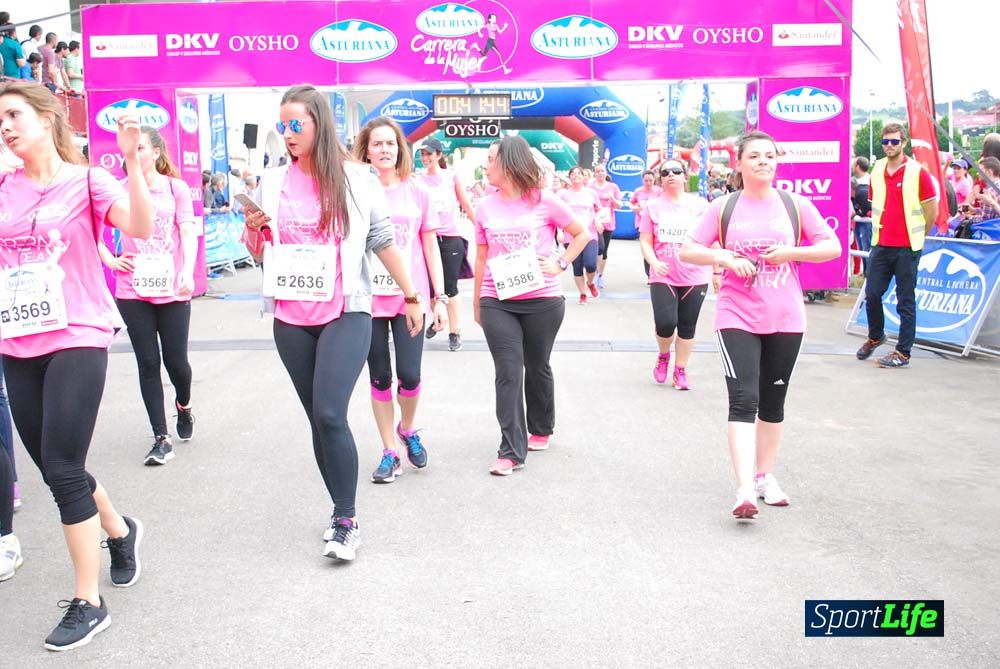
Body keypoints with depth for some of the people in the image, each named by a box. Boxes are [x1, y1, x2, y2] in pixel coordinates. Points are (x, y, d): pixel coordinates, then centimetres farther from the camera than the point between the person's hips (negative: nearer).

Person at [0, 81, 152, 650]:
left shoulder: (86, 181, -5)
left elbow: (142, 229, -21)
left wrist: (134, 162, -30)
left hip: (77, 340, -6)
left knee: (62, 469, -7)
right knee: (55, 468, 14)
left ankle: (88, 603, 6)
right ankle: (120, 532, 42)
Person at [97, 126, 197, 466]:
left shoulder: (175, 187, 2)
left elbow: (189, 232, -5)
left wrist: (188, 273, -19)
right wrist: (110, 260, 1)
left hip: (172, 289, -1)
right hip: (133, 290, 1)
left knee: (175, 361, 3)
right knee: (148, 363, 2)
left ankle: (184, 403, 38)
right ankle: (161, 439, 10)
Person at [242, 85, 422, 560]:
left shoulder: (356, 179, -1)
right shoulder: (272, 182, 8)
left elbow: (383, 241, 5)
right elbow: (258, 254, 13)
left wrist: (411, 296, 8)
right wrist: (253, 228, -8)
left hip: (346, 313, -4)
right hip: (291, 319, 4)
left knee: (329, 414, -17)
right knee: (319, 419, 9)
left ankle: (346, 520, -4)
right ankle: (343, 512, 22)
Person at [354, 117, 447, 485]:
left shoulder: (417, 191, 4)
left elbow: (430, 248, 7)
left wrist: (440, 298, 4)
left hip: (411, 298, 0)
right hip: (370, 299, 0)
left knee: (409, 375, -5)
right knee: (380, 378, 7)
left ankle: (407, 429, 26)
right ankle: (389, 451, 21)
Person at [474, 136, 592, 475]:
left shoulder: (544, 202, -2)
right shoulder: (486, 207, 6)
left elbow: (582, 234, 7)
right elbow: (481, 258, 13)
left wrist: (561, 263, -6)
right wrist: (476, 302, 16)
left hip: (543, 300, -1)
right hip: (498, 303, 1)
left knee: (537, 367, 13)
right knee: (508, 373, -5)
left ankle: (541, 430, 35)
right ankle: (512, 450, -2)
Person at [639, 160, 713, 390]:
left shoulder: (699, 205, 1)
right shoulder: (653, 206, 2)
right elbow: (645, 241, 1)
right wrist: (654, 262, -17)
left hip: (695, 277, 1)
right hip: (663, 277, -1)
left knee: (687, 327, 8)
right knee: (665, 323, -13)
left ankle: (681, 370, 25)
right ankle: (663, 356, 20)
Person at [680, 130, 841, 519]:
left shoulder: (796, 205, 4)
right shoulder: (723, 207, 2)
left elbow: (833, 247, 5)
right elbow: (687, 251, 2)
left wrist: (791, 252, -11)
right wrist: (723, 257, -15)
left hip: (785, 319, 3)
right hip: (737, 317, -2)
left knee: (773, 401, 13)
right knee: (743, 400, -14)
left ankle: (765, 476, 29)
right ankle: (745, 491, -18)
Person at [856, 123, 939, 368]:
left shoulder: (918, 172, -7)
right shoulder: (876, 171, 8)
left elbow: (932, 212, -1)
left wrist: (915, 236, 8)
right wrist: (881, 230, 15)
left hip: (907, 248, -4)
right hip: (881, 245, 4)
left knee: (906, 301, 1)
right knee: (872, 294, 6)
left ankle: (903, 352, 8)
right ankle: (875, 336, 30)